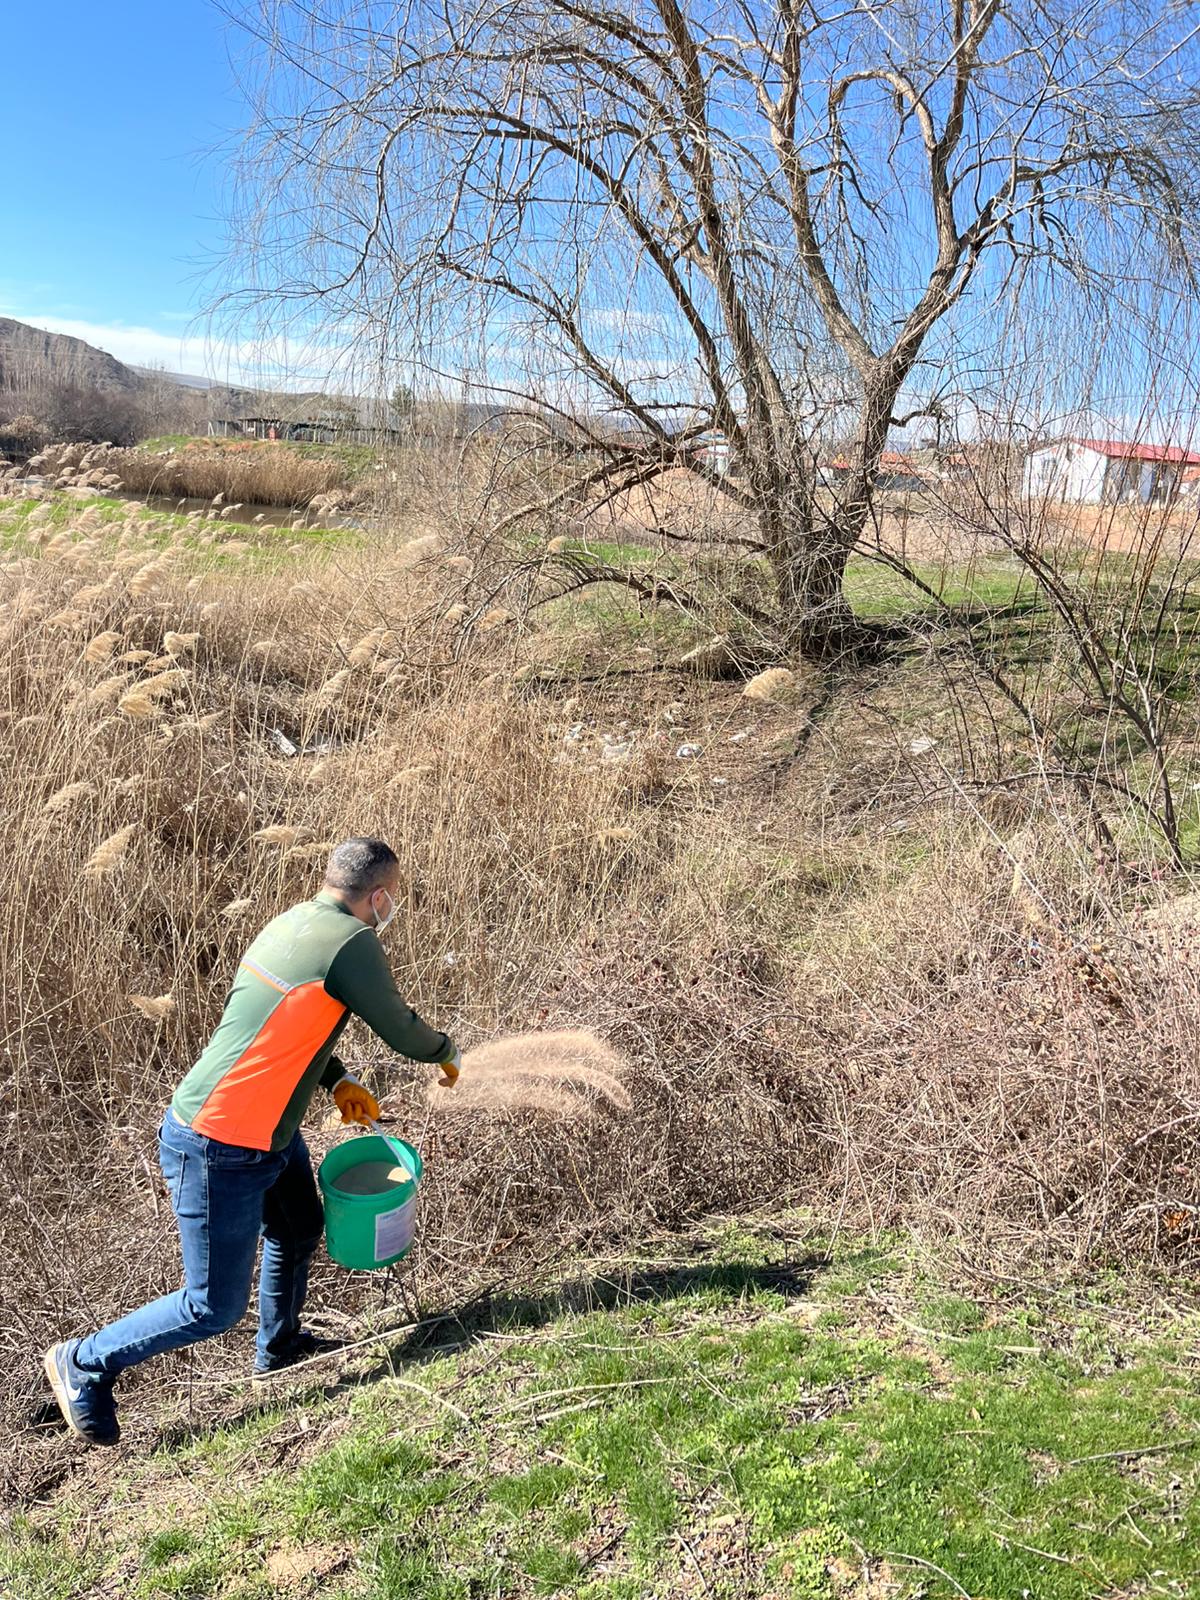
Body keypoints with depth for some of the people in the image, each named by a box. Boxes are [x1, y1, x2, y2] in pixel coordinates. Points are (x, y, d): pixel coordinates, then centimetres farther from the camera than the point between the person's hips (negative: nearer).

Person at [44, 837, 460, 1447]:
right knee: (216, 1306, 5)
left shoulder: (294, 922, 5)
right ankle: (86, 1363, 23)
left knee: (299, 1230, 28)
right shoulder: (351, 943, -22)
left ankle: (277, 1346, 51)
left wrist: (338, 1082, 20)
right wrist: (447, 1053, 11)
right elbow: (400, 1030, -9)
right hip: (219, 1150, -10)